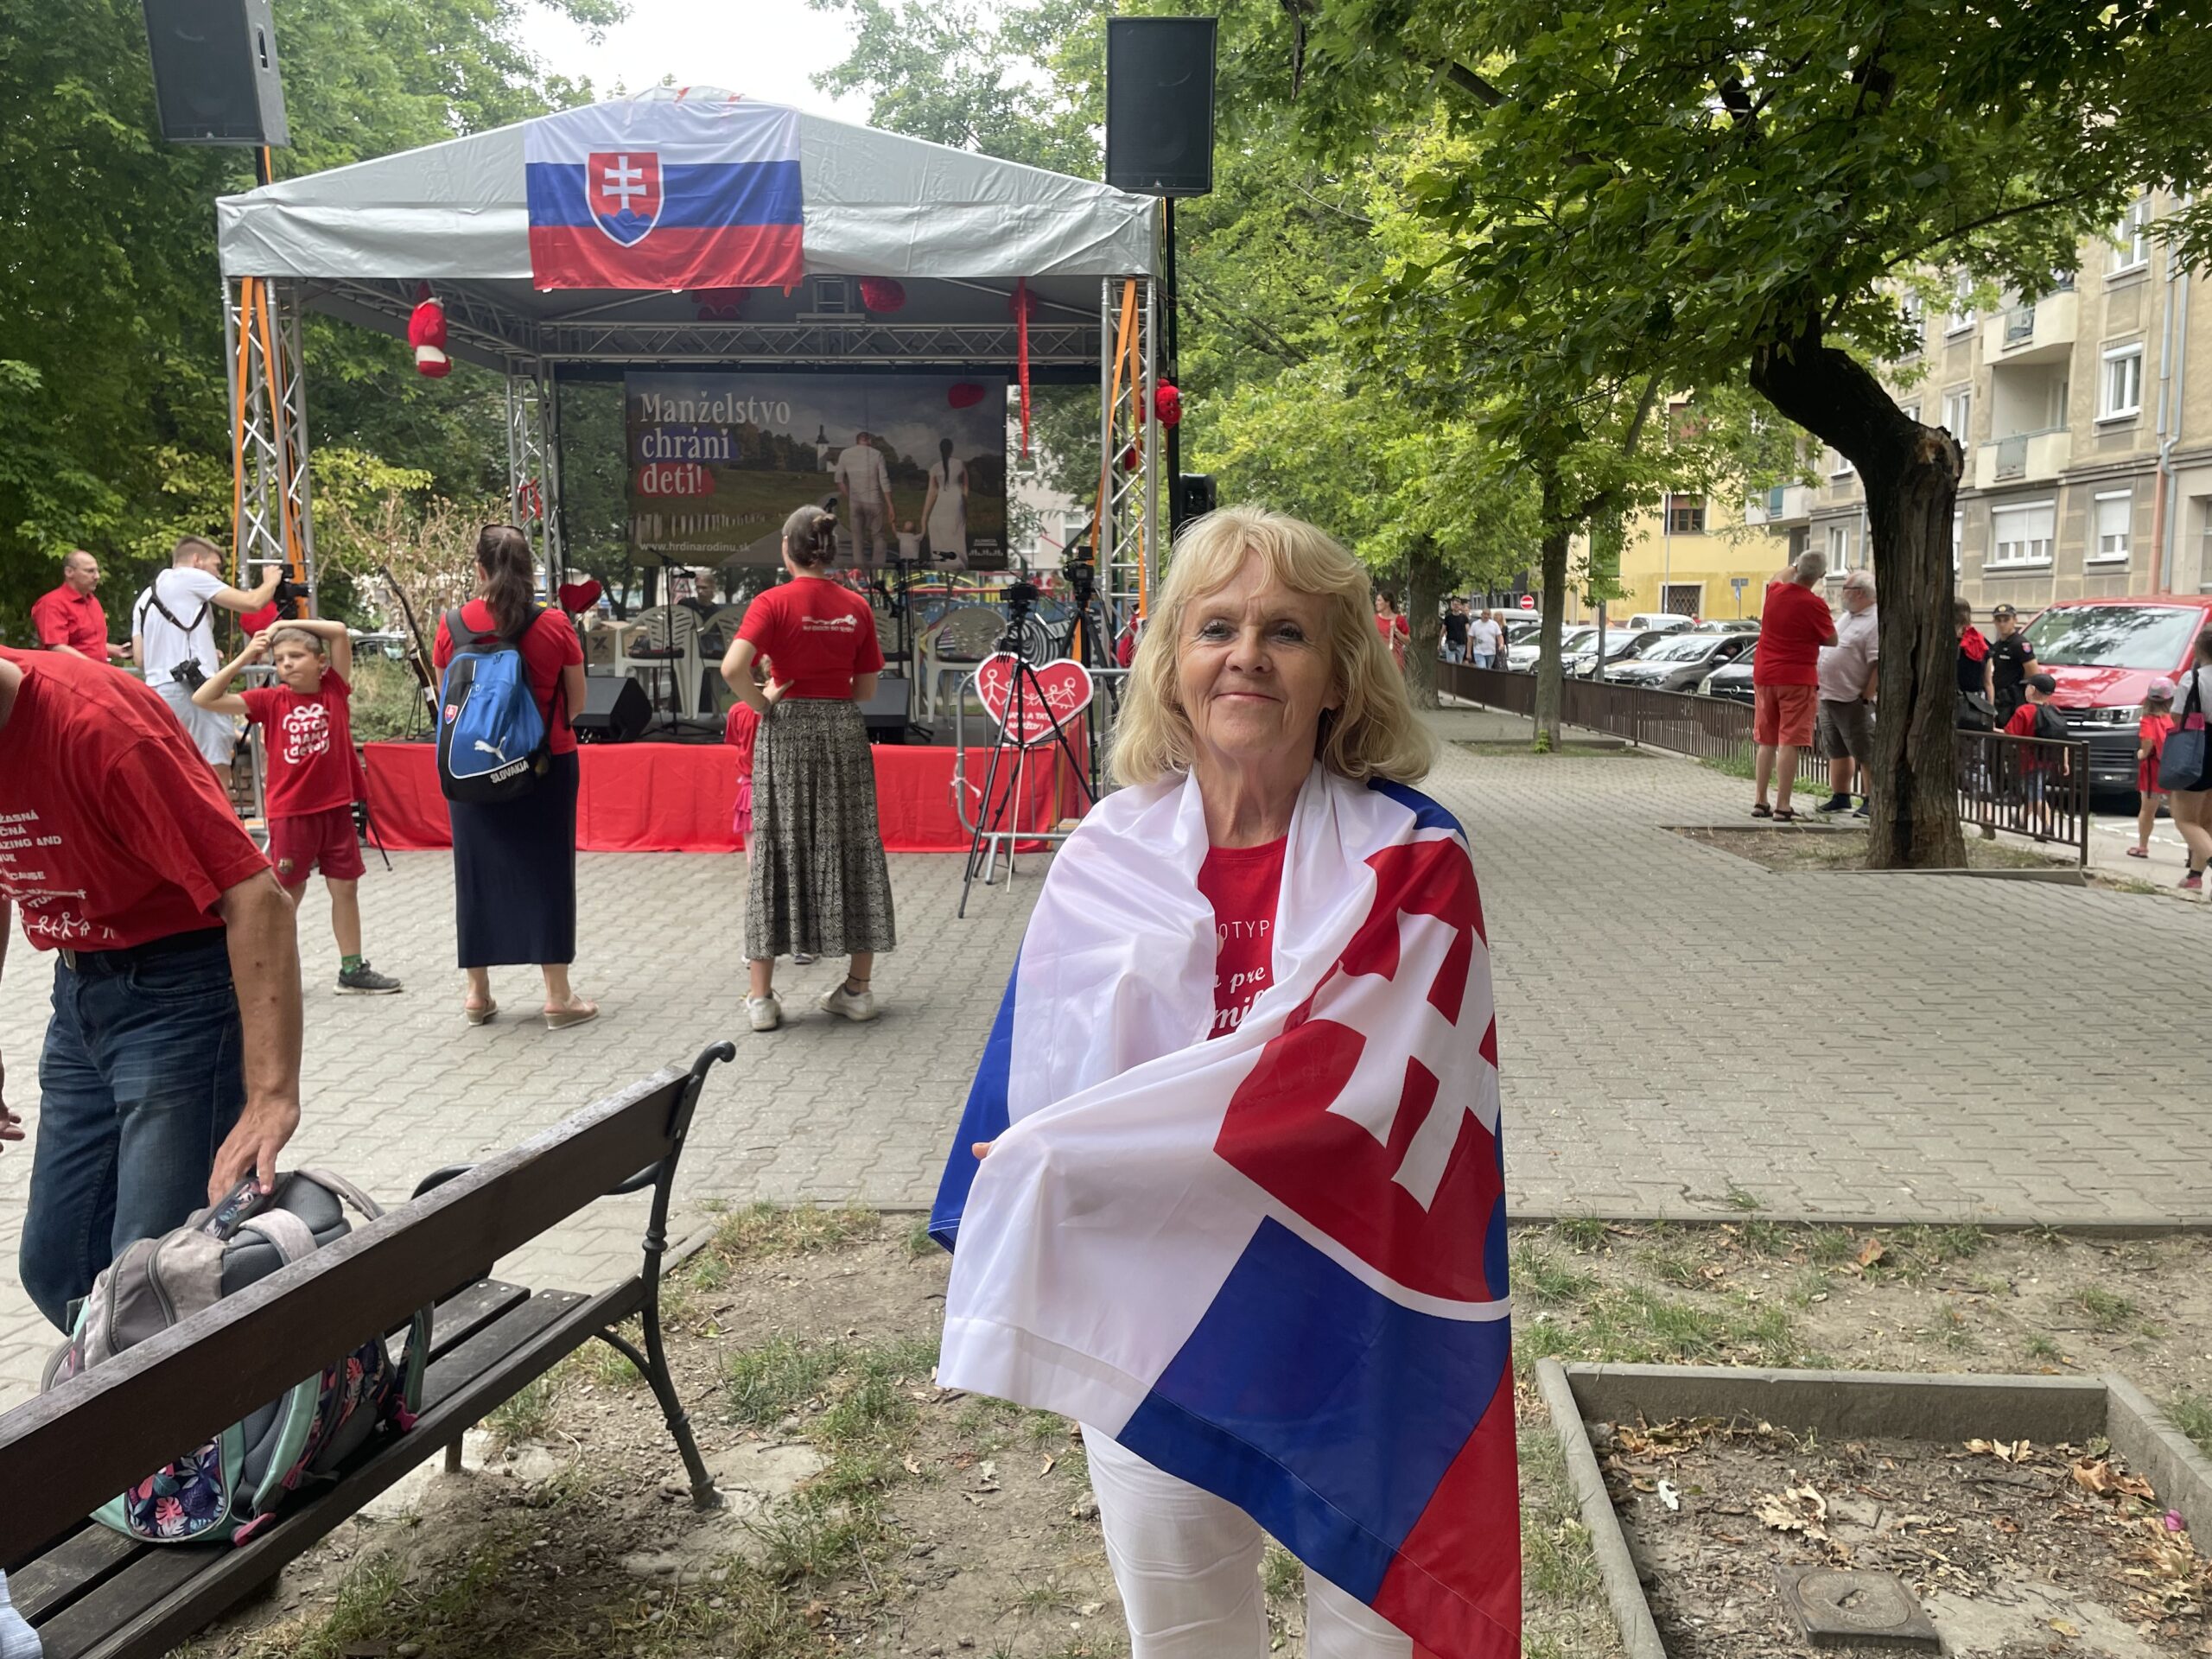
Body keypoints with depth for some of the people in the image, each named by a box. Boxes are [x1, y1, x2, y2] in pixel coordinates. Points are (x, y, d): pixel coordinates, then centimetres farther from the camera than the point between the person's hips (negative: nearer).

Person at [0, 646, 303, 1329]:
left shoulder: (96, 722, -26)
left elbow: (257, 898, -31)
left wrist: (272, 1098, -38)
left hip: (178, 991, -8)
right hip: (79, 993, 8)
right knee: (55, 1266, 11)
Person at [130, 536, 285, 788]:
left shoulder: (146, 596, 25)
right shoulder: (192, 577, 3)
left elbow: (139, 658, 18)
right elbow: (252, 603, -2)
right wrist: (271, 581, 18)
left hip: (156, 690, 8)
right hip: (192, 689, -8)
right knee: (217, 771, -11)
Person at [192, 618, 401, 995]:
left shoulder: (335, 690, -1)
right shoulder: (270, 700, -3)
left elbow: (340, 632, -9)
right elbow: (204, 699, -8)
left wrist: (287, 624, -6)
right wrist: (243, 659, -12)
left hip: (336, 807, 2)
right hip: (291, 812, -2)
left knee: (345, 887, 9)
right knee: (287, 893, 7)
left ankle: (352, 969, 19)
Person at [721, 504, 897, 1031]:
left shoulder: (773, 603, -8)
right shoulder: (856, 607, 2)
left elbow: (733, 667, -21)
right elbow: (866, 689, 5)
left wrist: (762, 704, -6)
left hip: (787, 729, -2)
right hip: (844, 730, 2)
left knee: (777, 849, 4)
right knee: (851, 847, 11)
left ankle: (761, 996, 5)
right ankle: (858, 986, 16)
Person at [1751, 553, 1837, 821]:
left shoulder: (1774, 592, 1)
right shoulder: (1814, 605, -15)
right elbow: (1831, 640, -2)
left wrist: (1796, 566, 39)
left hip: (1764, 677, 6)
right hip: (1797, 679, -6)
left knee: (1766, 743, 14)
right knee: (1789, 743, -5)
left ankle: (1760, 802, 15)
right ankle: (1782, 806, -8)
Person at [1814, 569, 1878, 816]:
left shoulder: (1875, 622, -14)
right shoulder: (1846, 617, 16)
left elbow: (1878, 665, -19)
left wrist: (1866, 698, -20)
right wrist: (1820, 684, 18)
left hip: (1852, 701, -9)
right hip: (1828, 697, 9)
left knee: (1866, 754, -3)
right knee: (1837, 752, 15)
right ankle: (1840, 797, 23)